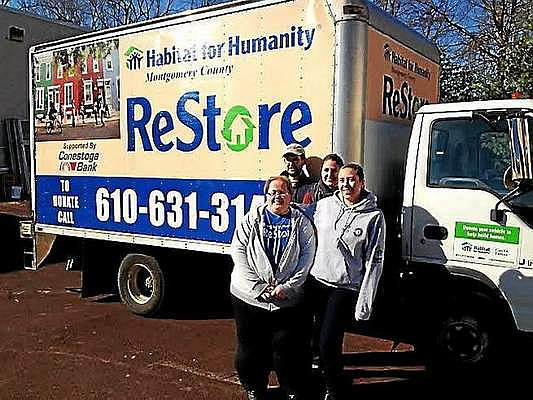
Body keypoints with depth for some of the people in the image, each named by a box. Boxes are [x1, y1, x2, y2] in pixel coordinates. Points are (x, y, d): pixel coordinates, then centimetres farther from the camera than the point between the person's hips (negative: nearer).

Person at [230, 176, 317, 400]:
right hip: (250, 296, 1)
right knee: (251, 347, 12)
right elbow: (238, 251, -4)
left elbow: (308, 255, -2)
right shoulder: (252, 219, 3)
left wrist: (287, 287, -12)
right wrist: (257, 287, -12)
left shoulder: (301, 222, 4)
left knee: (289, 348, 6)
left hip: (289, 298, 0)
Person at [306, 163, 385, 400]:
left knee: (328, 343, -4)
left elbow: (374, 262, -5)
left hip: (345, 289, -4)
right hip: (316, 281, 4)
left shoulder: (374, 216, -5)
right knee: (315, 337, 11)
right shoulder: (324, 205, 3)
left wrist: (364, 303, -8)